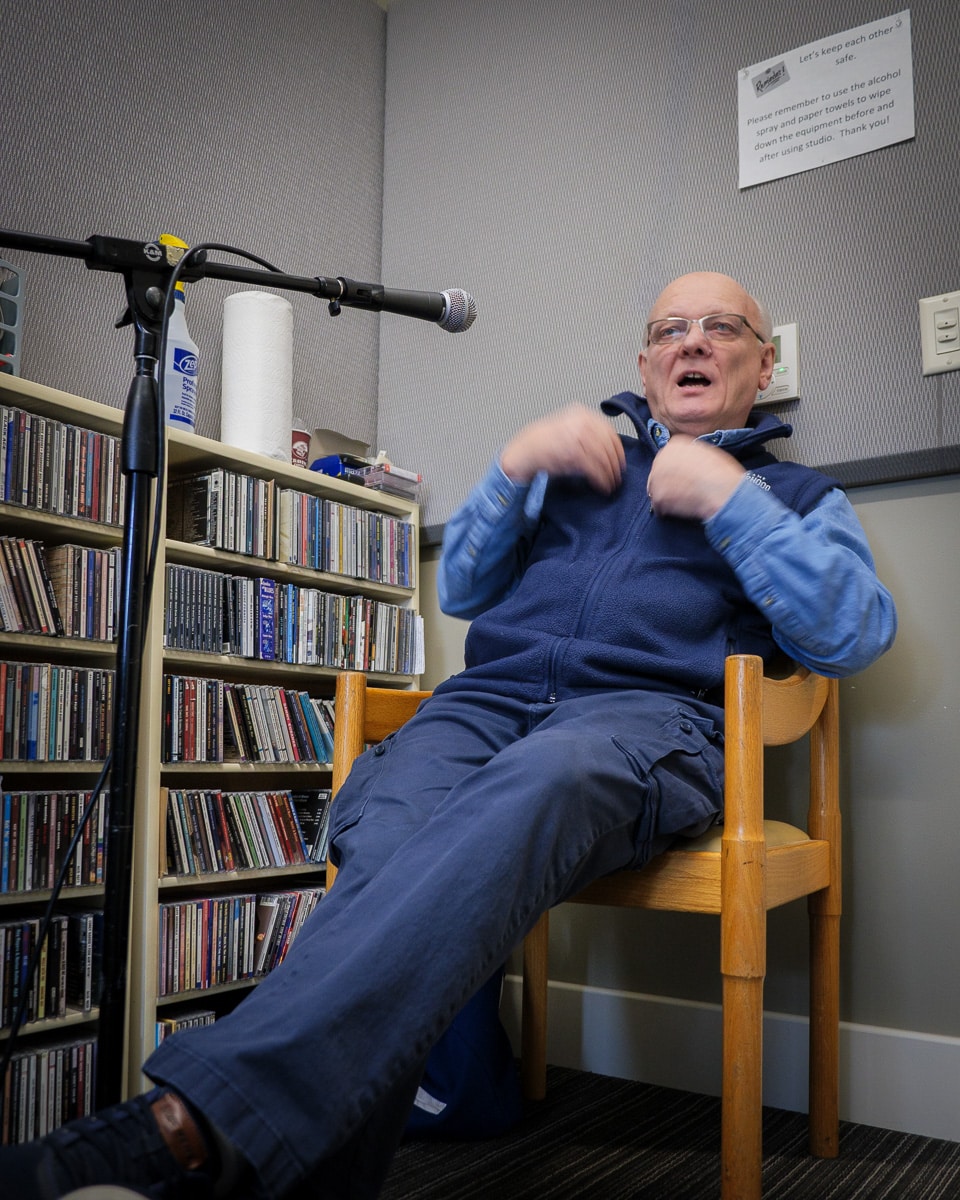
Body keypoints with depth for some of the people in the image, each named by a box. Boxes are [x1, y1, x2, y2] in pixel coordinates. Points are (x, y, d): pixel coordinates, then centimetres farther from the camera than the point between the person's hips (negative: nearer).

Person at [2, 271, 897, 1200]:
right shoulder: (583, 458, 34)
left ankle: (197, 1124, -52)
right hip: (490, 696, 4)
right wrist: (515, 465, 11)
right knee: (380, 835, -32)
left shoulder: (799, 494, 26)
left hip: (650, 709, -4)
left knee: (523, 793, -40)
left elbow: (856, 633, 6)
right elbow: (462, 590, 26)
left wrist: (729, 497, 1)